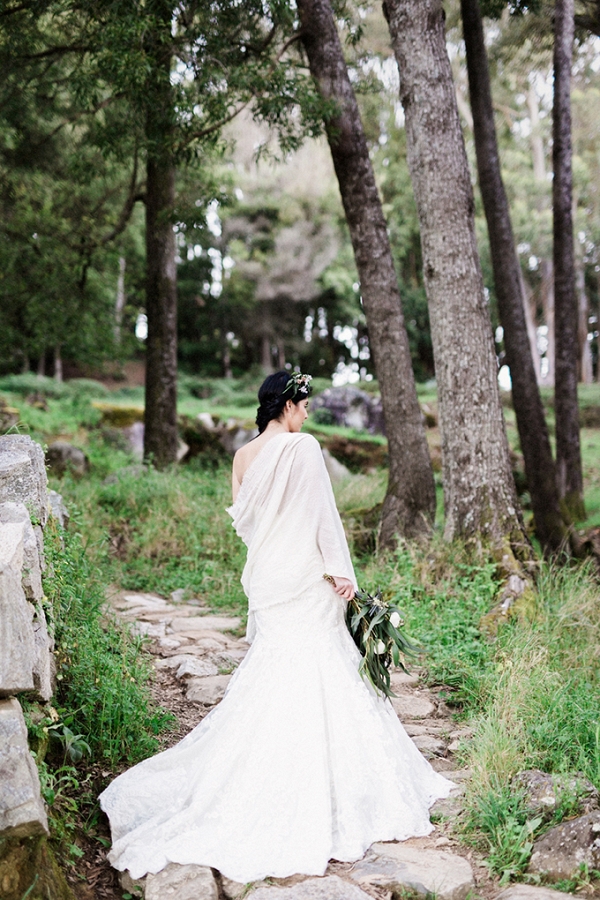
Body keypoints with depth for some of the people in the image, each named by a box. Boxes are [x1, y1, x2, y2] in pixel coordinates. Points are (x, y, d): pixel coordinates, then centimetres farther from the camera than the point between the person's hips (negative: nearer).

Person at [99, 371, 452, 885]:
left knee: (272, 666, 15)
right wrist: (340, 569, -9)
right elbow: (322, 512, -13)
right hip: (304, 578, -7)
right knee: (312, 673, 1)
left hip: (264, 575, 7)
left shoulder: (244, 456, 7)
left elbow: (241, 518, 14)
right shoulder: (302, 446, -12)